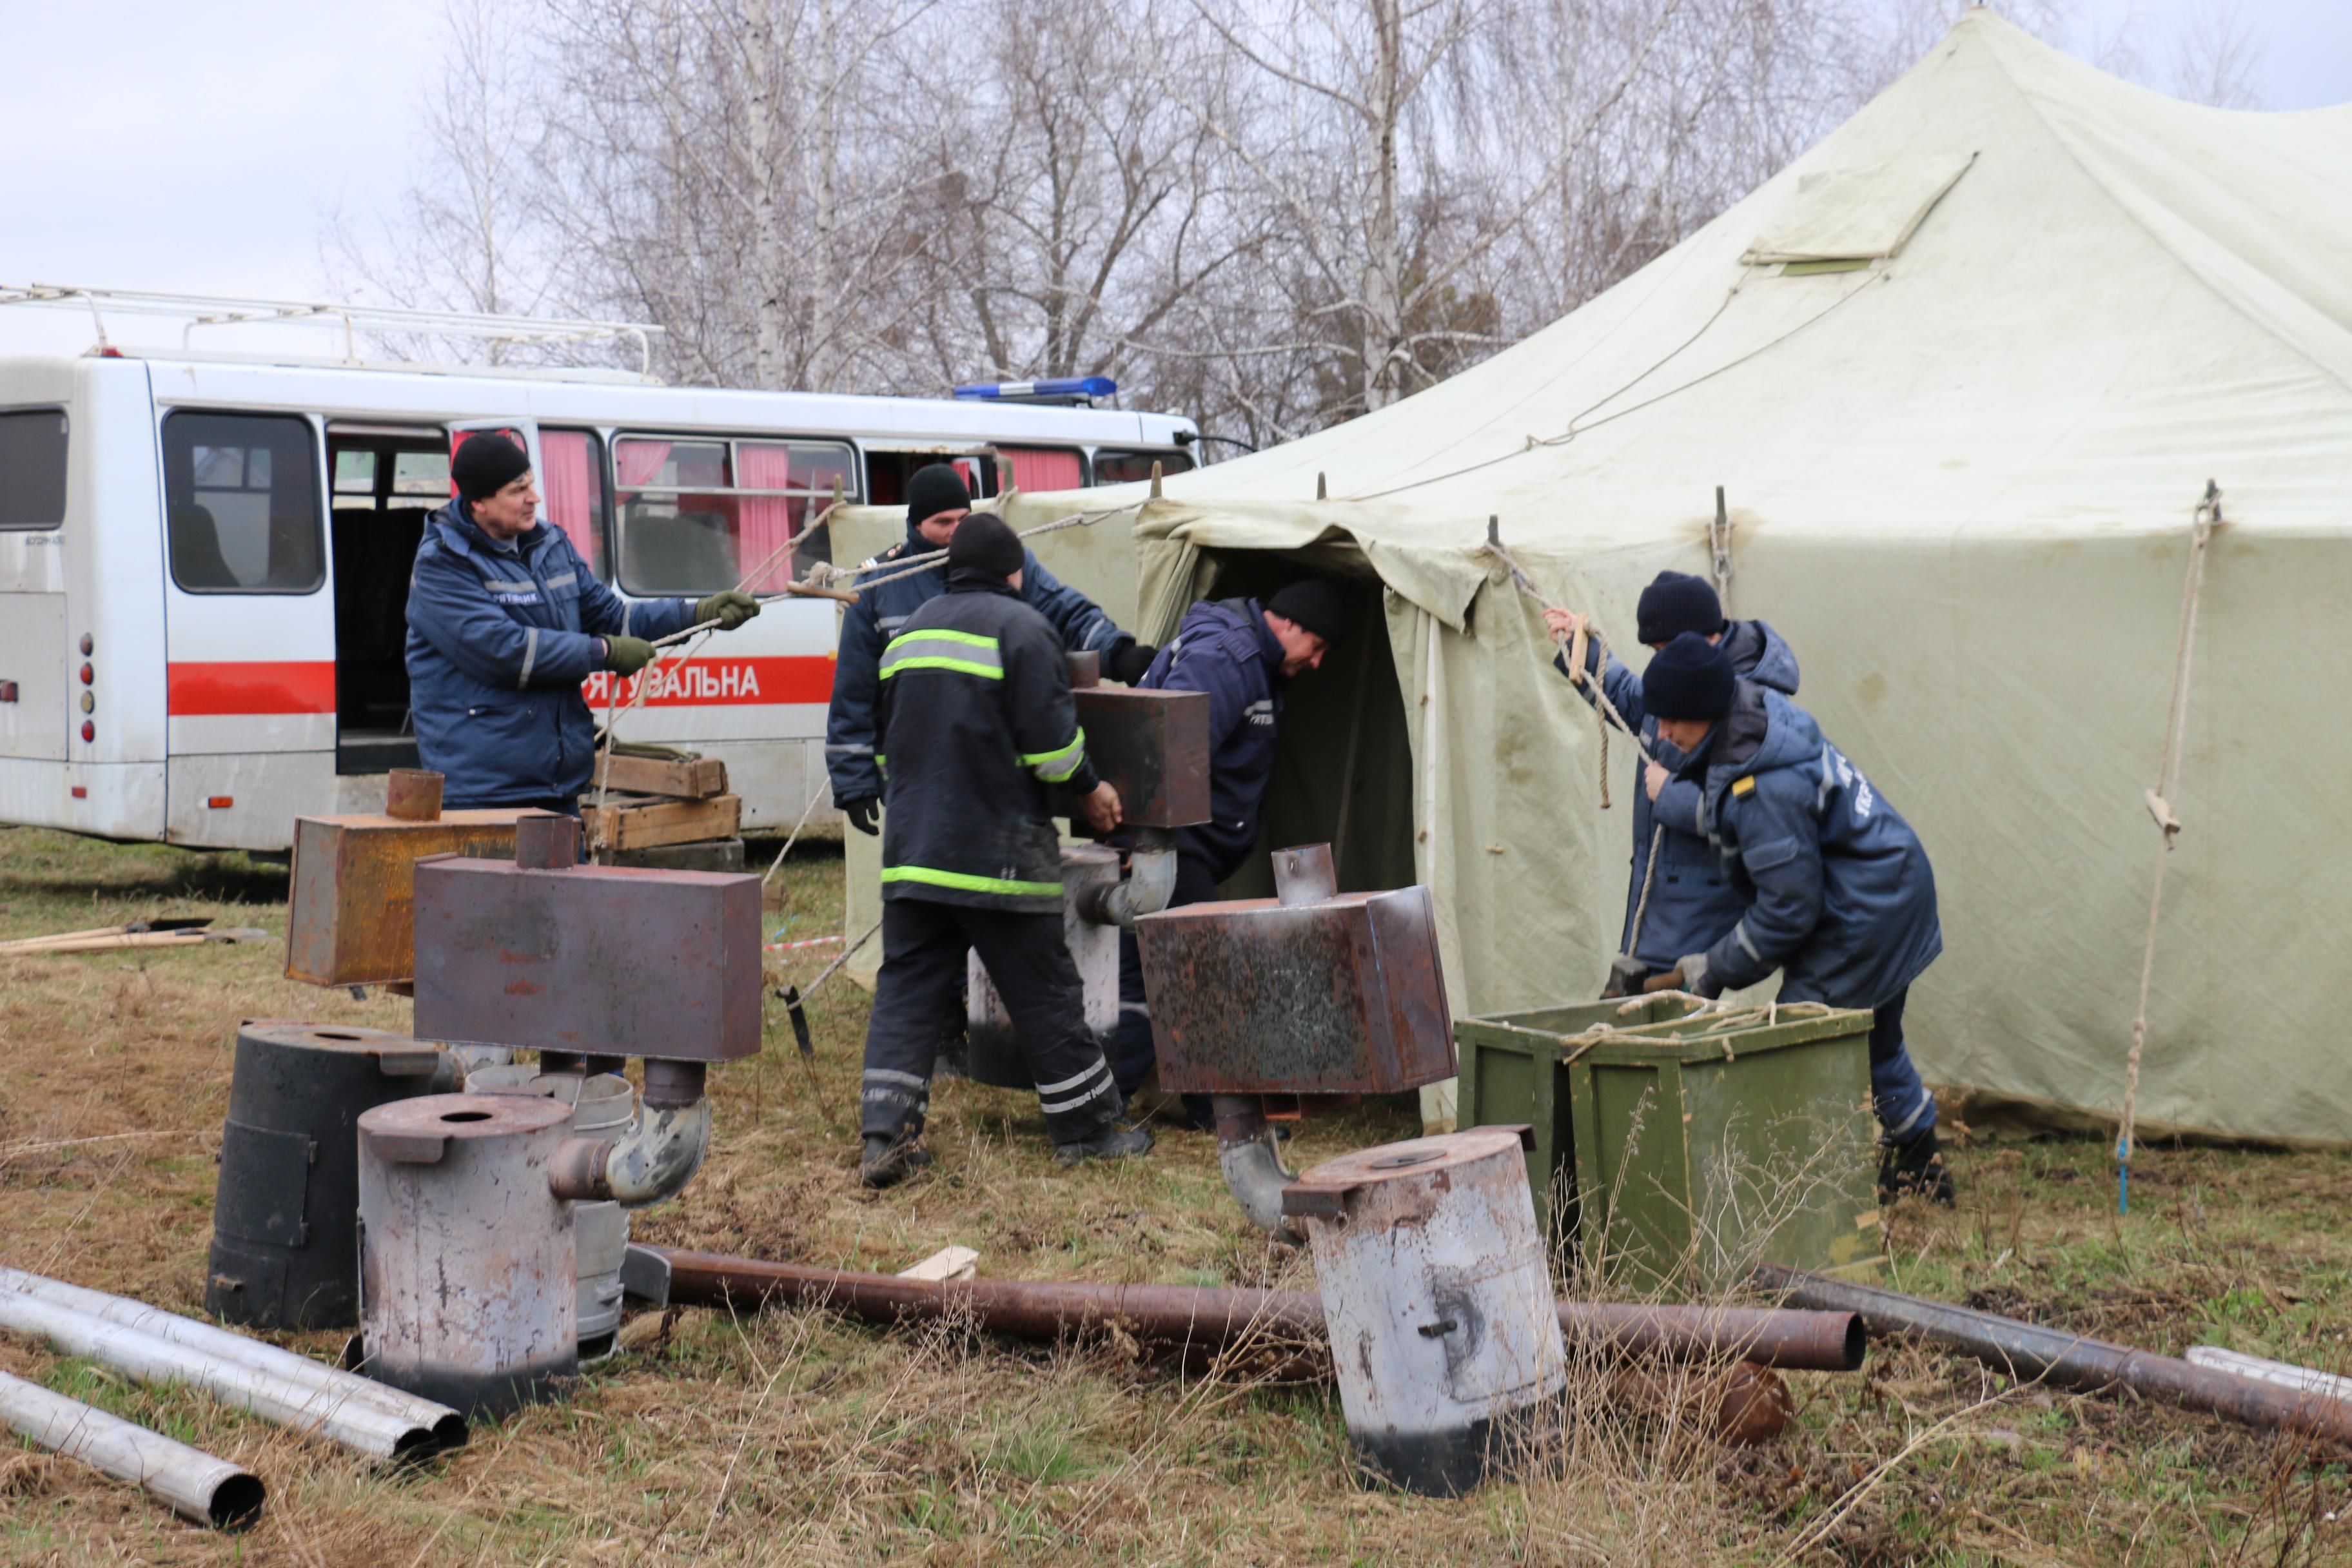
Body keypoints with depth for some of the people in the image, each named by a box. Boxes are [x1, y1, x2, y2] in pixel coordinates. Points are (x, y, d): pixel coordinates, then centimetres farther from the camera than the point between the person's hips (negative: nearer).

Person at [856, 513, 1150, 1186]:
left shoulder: (907, 633, 17)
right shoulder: (1020, 627, -7)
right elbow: (1049, 739, -13)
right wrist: (1089, 789, 4)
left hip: (911, 849, 6)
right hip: (997, 849, -6)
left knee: (906, 988, 6)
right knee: (1045, 993, 4)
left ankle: (886, 1135, -2)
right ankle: (1087, 1129, 14)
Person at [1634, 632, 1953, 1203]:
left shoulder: (1763, 790, -32)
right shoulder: (1763, 709, -3)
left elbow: (1789, 906, -25)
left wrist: (1715, 969, -14)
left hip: (1863, 916, -11)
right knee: (1877, 1043, 25)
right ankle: (1920, 1167, 42)